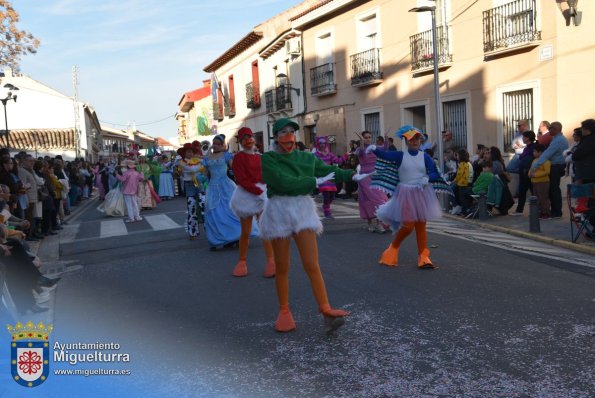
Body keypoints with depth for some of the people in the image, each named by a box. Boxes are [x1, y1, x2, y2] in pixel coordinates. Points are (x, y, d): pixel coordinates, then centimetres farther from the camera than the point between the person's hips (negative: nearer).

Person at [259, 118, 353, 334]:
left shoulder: (307, 158, 8)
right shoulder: (267, 159, -4)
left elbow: (331, 171, 6)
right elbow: (283, 182, -18)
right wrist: (315, 181, -14)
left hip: (303, 209, 2)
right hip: (279, 211, -2)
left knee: (312, 265, -4)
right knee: (282, 268, 7)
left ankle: (326, 311, -2)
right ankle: (284, 312, 21)